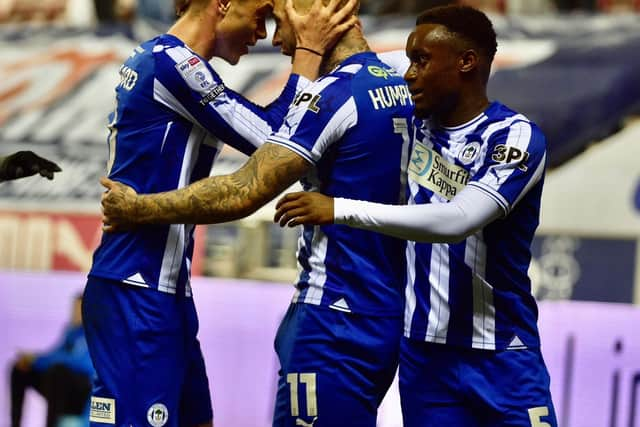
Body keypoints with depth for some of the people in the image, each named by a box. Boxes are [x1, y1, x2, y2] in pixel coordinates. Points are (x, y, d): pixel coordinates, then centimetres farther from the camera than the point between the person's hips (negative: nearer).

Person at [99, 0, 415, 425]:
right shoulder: (400, 85, 9)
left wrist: (139, 209, -8)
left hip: (335, 323, -9)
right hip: (387, 318, 9)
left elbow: (242, 194, -17)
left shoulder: (334, 94, -16)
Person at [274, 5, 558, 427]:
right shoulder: (413, 125, 6)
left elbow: (457, 221, -27)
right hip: (423, 351, 5)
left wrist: (339, 210, -29)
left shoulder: (515, 138, -13)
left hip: (502, 356, -5)